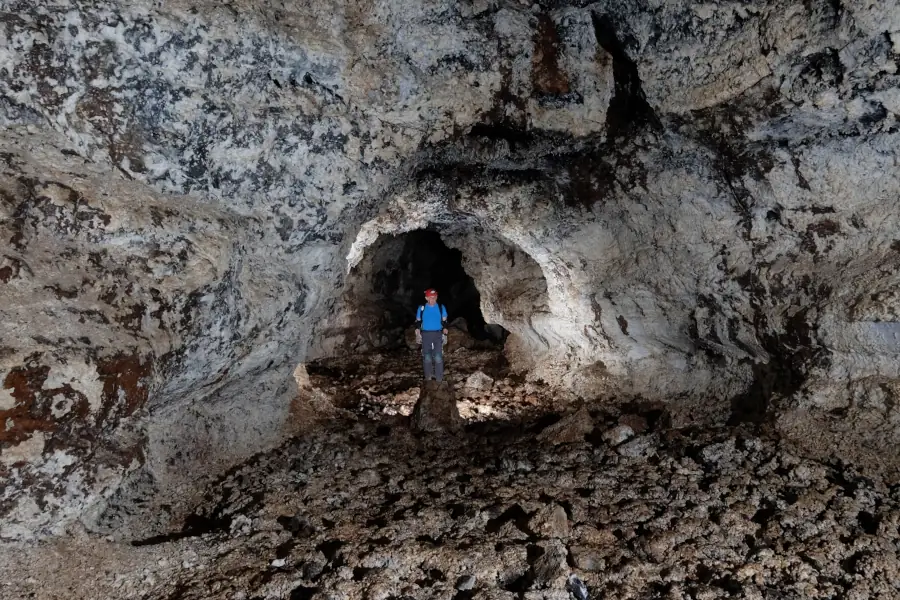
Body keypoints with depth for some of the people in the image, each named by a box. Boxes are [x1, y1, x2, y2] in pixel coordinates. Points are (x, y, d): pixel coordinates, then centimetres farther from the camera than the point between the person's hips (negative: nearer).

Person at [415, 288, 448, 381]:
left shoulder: (441, 307, 0)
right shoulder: (422, 308, 0)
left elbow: (444, 321, 8)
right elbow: (418, 321, 8)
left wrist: (445, 329, -1)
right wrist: (417, 333, 2)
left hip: (438, 334, -1)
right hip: (426, 334, 1)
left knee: (438, 357, -5)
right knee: (427, 357, 6)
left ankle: (439, 378, 1)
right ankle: (428, 377, 17)